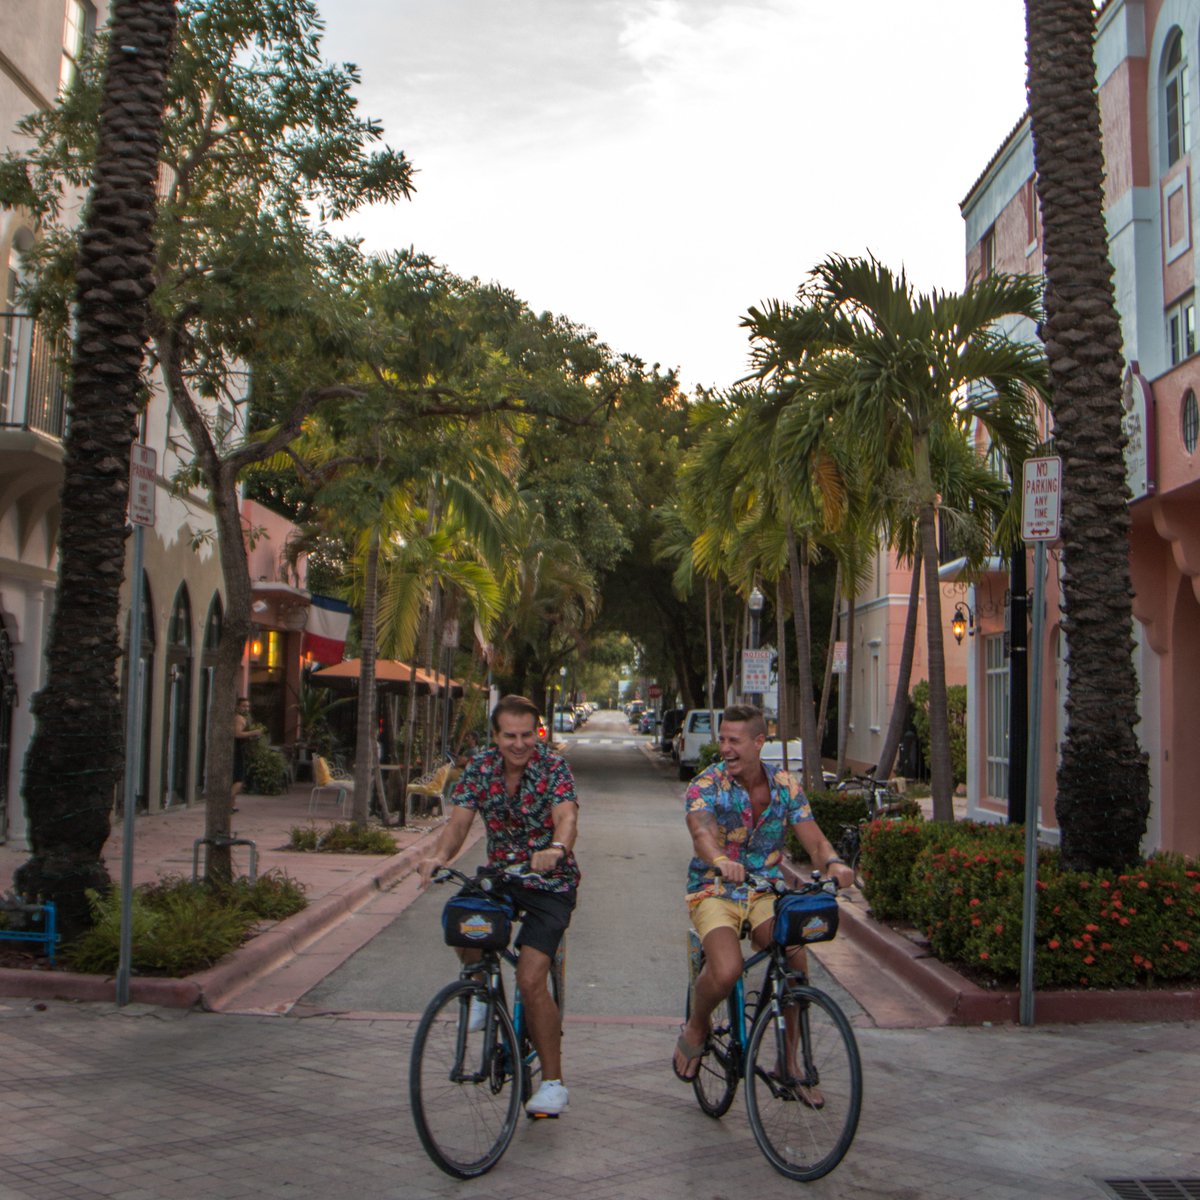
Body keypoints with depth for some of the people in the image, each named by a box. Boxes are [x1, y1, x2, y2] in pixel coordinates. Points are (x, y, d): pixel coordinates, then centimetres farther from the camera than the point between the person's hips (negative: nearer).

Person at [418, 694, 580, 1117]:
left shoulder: (553, 768, -15)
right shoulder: (481, 766, -4)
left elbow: (566, 816, -31)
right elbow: (459, 820, -14)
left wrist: (556, 849, -54)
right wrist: (439, 856, -35)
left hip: (549, 883, -4)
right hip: (501, 876, 4)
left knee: (530, 978, -16)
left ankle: (553, 1082, 0)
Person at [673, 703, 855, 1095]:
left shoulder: (786, 785, 0)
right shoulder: (706, 784, -11)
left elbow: (813, 839, -7)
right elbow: (702, 832, -31)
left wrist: (833, 863, -31)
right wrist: (721, 861, -54)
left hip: (766, 893, 3)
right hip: (714, 891, -3)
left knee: (795, 964, -22)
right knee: (726, 971, -28)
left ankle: (790, 1061, 1)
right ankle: (696, 1027, 6)